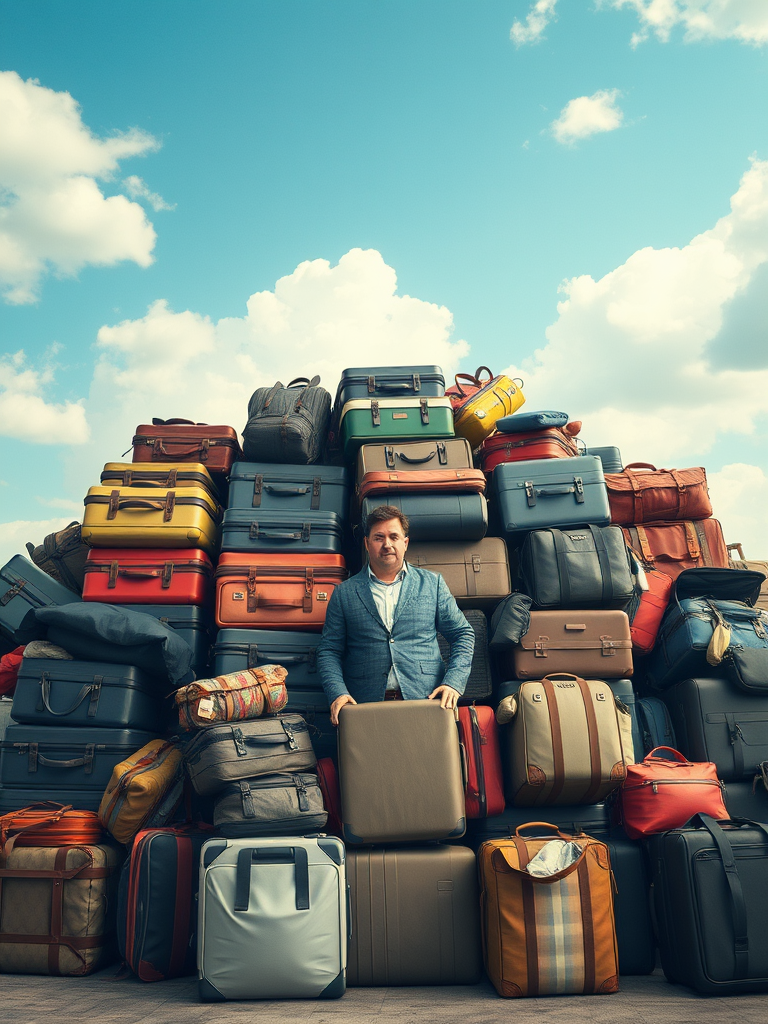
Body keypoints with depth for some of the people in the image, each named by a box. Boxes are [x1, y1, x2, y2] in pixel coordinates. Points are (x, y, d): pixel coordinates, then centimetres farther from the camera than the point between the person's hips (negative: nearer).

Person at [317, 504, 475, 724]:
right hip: (366, 709, 0)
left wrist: (453, 683, -3)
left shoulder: (432, 583, 14)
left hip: (426, 701, 0)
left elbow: (463, 635, 13)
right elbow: (328, 651, 11)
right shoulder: (344, 593, 12)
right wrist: (337, 693, -7)